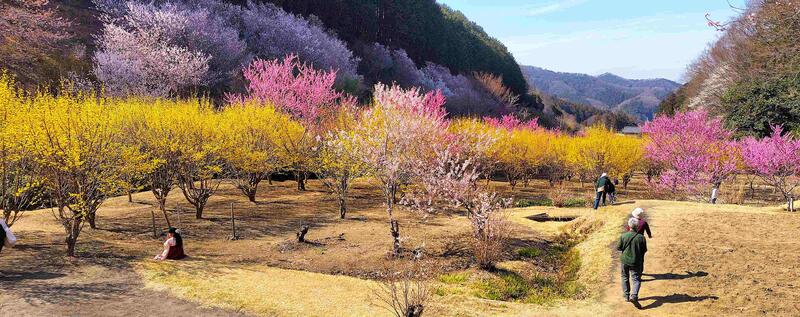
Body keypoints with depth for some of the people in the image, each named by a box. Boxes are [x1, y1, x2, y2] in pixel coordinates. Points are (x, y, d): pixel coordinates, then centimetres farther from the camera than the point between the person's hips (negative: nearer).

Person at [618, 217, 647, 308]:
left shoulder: (623, 236, -12)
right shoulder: (641, 237, -13)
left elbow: (618, 248, -4)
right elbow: (644, 250, -5)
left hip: (624, 260, 2)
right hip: (636, 262, -2)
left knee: (625, 277, 19)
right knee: (636, 279, 3)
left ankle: (626, 296, 24)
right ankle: (634, 296, -17)